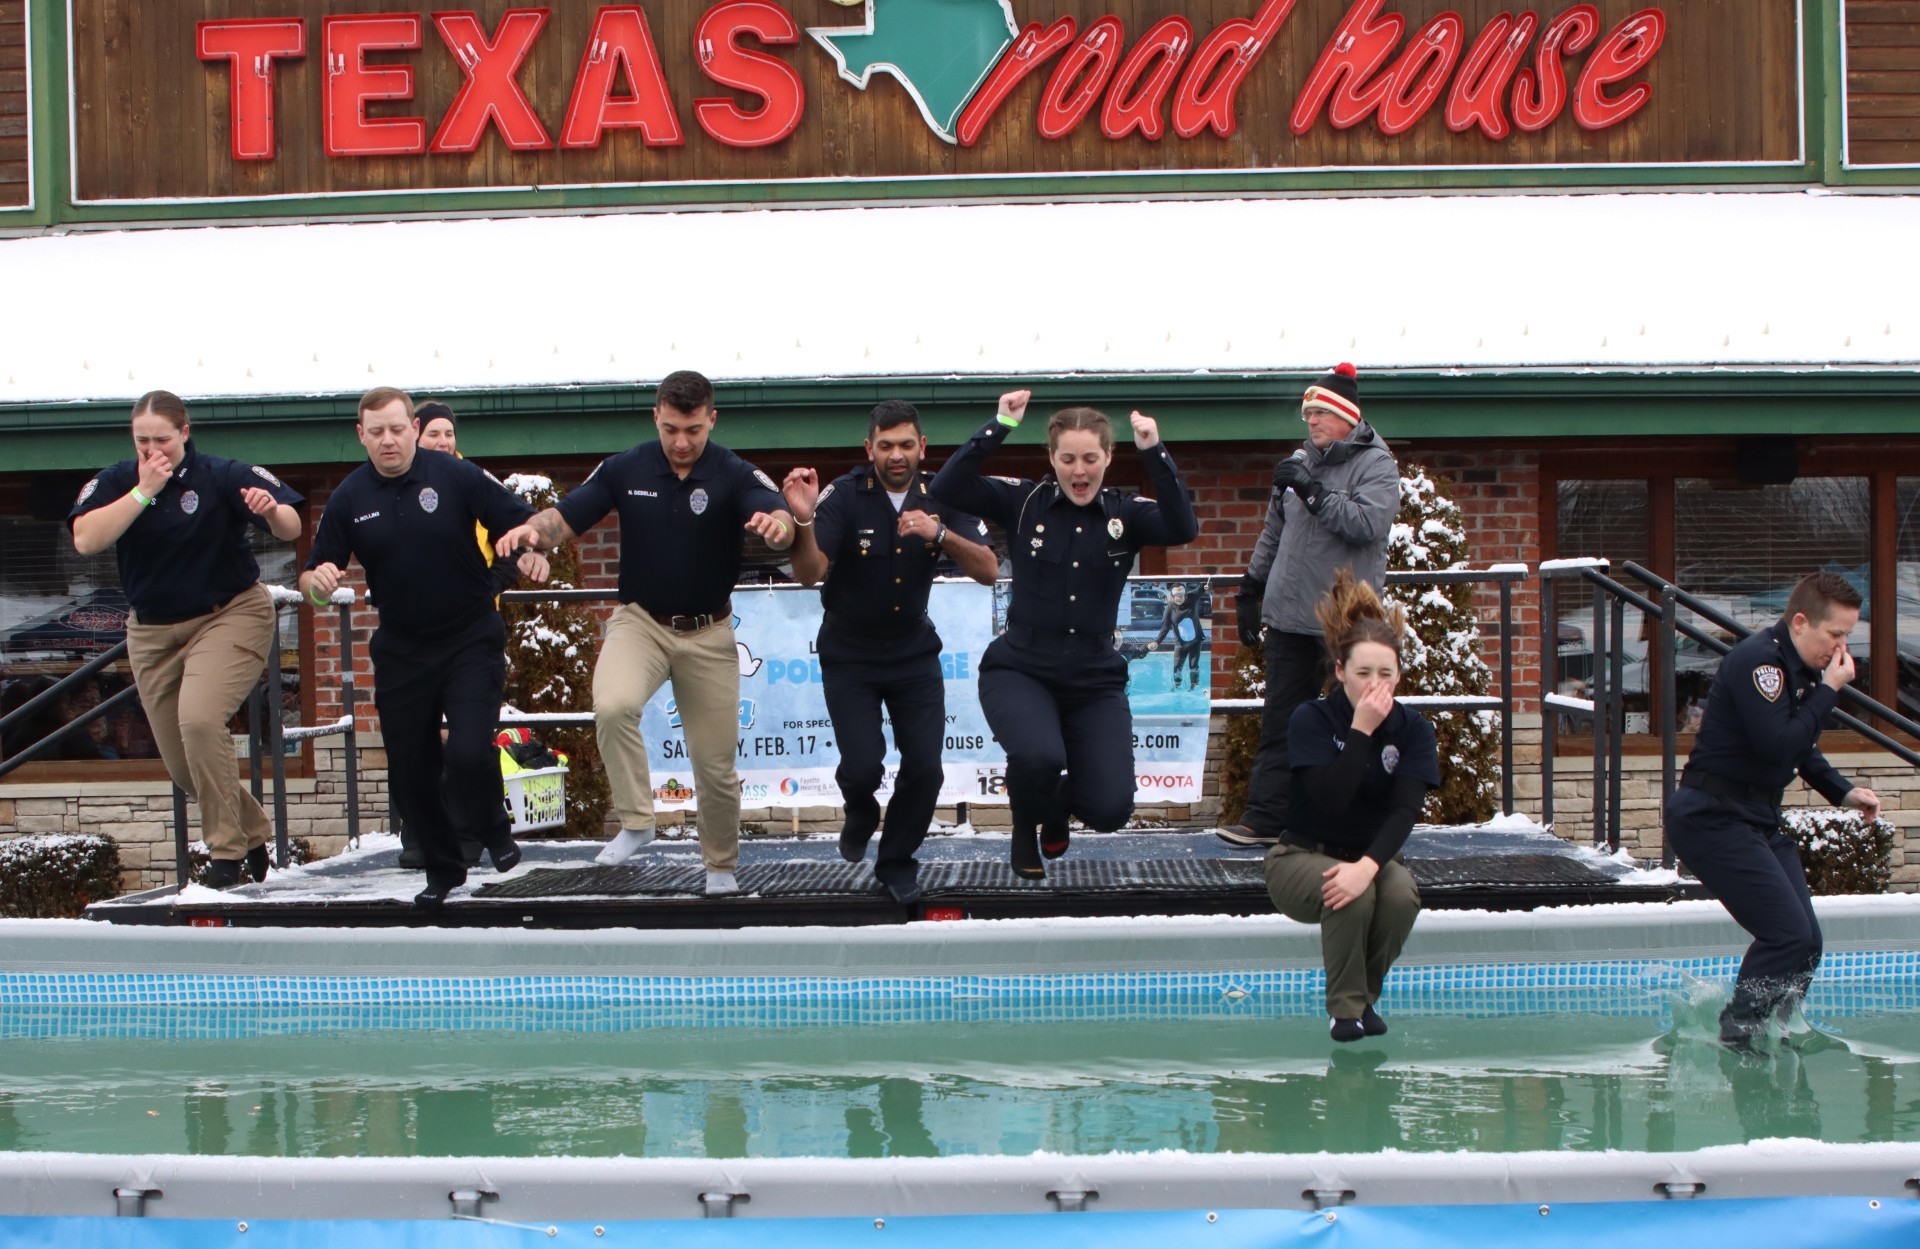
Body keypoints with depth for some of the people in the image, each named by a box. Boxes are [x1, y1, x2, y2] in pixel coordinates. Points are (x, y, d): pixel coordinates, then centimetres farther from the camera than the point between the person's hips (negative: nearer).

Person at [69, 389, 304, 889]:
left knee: (199, 719, -29)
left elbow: (291, 528, -17)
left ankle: (227, 852, -17)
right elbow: (86, 540, -20)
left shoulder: (222, 475, -12)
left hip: (230, 615, -5)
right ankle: (253, 835, 32)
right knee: (182, 765, 9)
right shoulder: (116, 482, -4)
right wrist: (144, 491, -24)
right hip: (153, 630, 5)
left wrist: (271, 511, -39)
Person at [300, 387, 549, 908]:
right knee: (409, 771, 7)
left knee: (469, 752, -20)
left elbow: (521, 522, -5)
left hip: (471, 638, -3)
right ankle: (443, 870, 29)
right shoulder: (349, 498, 0)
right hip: (401, 647, 4)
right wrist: (318, 581, -20)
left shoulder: (454, 475, -8)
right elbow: (312, 578, 4)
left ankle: (491, 827, 14)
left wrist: (529, 551, -27)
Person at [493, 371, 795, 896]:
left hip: (708, 633, 0)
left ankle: (721, 867, 30)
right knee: (612, 705, -31)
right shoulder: (624, 469, -6)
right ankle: (635, 822, -14)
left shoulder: (736, 475, -13)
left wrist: (777, 524, -56)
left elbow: (780, 517, -31)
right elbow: (566, 517, -3)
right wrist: (531, 529, -26)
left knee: (716, 764, 6)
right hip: (640, 620, 1)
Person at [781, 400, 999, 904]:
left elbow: (988, 571, -15)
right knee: (862, 765, -15)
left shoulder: (941, 497, -7)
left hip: (914, 653, 3)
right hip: (849, 656, -2)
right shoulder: (844, 496, -16)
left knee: (925, 767, -6)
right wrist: (804, 520, -45)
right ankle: (860, 815, 23)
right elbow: (810, 573, -26)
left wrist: (939, 534, -32)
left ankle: (898, 862, 21)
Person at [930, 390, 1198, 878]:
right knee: (1038, 756, -33)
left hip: (1096, 679, 2)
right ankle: (1026, 832, 5)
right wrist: (998, 428, -24)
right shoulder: (1024, 501, -3)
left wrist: (1154, 452, -28)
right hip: (1020, 671, -2)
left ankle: (1057, 804, 29)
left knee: (1111, 809, -11)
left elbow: (1183, 527, -20)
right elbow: (947, 489, -16)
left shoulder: (1125, 514, 0)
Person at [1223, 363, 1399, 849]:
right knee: (1280, 720, 6)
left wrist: (1312, 490, -24)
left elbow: (1369, 523, -22)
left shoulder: (1375, 463, -4)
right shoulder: (1300, 463, 14)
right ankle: (1266, 818, 9)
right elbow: (1273, 534, 23)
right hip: (1290, 617, 6)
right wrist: (1251, 590, 22)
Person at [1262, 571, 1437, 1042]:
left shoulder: (1413, 729, -6)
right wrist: (1362, 730, -30)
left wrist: (1368, 865, -37)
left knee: (1402, 893, -31)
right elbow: (1330, 801, -27)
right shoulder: (1312, 719, -13)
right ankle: (1345, 1007, -14)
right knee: (1349, 894, -36)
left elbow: (1404, 812, -19)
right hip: (1303, 858, -3)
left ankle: (1365, 994, -6)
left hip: (1374, 856, 3)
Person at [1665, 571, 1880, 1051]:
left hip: (1758, 820, 10)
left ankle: (1765, 1038, 17)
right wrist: (1829, 691, -20)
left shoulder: (1801, 669, 12)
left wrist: (1844, 792, 12)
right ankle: (1737, 1038, -3)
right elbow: (1778, 745, -28)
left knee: (1805, 940, 7)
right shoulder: (1757, 661, -18)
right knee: (1788, 934, -16)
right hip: (1713, 818, -10)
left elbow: (1802, 748, 26)